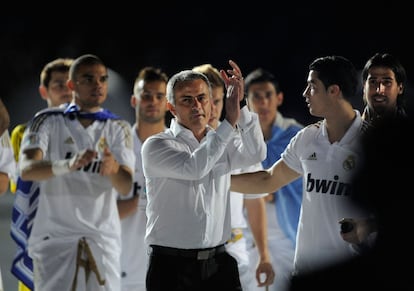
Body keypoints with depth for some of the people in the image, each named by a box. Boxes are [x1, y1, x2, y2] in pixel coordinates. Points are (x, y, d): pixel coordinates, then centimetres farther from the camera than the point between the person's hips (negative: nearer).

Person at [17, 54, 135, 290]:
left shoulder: (118, 128, 8)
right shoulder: (48, 121, 1)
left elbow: (126, 187, -7)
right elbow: (26, 169, -17)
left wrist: (113, 169, -32)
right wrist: (67, 165, -38)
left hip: (103, 240, 2)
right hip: (55, 235, -2)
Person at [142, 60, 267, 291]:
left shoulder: (221, 142, 12)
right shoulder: (156, 146, -4)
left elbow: (255, 154, -8)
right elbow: (193, 168, -22)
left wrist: (240, 105, -19)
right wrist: (230, 122, -23)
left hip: (219, 264, 4)